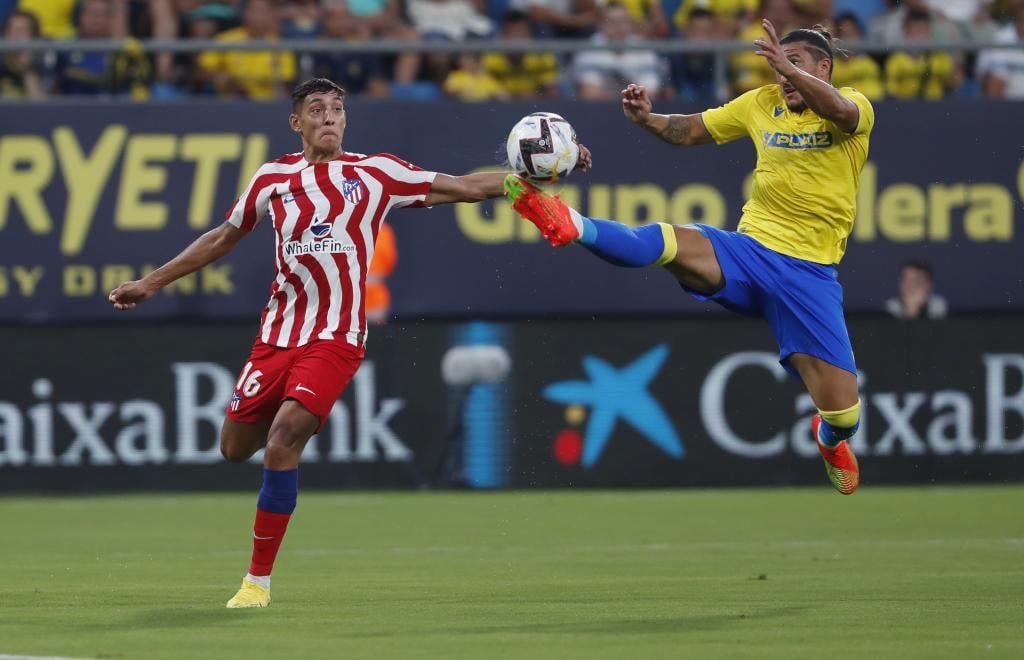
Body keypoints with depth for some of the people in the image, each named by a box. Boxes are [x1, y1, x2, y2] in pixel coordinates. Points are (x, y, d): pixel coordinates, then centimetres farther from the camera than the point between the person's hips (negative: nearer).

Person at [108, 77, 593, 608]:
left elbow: (466, 187, 5)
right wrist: (151, 283, 24)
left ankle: (258, 580, -9)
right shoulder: (273, 179, 9)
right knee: (235, 447, 6)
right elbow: (222, 239, 22)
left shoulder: (373, 173, 2)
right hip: (278, 333, 4)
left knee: (281, 444, -19)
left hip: (334, 338, -4)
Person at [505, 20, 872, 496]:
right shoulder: (762, 104, 9)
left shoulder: (855, 108, -5)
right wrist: (649, 119, -1)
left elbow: (841, 112, -30)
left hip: (810, 274, -3)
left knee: (843, 412, -5)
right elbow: (694, 130, 20)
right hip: (748, 251, 3)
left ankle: (830, 440, 30)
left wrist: (789, 68, -44)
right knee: (667, 243, -30)